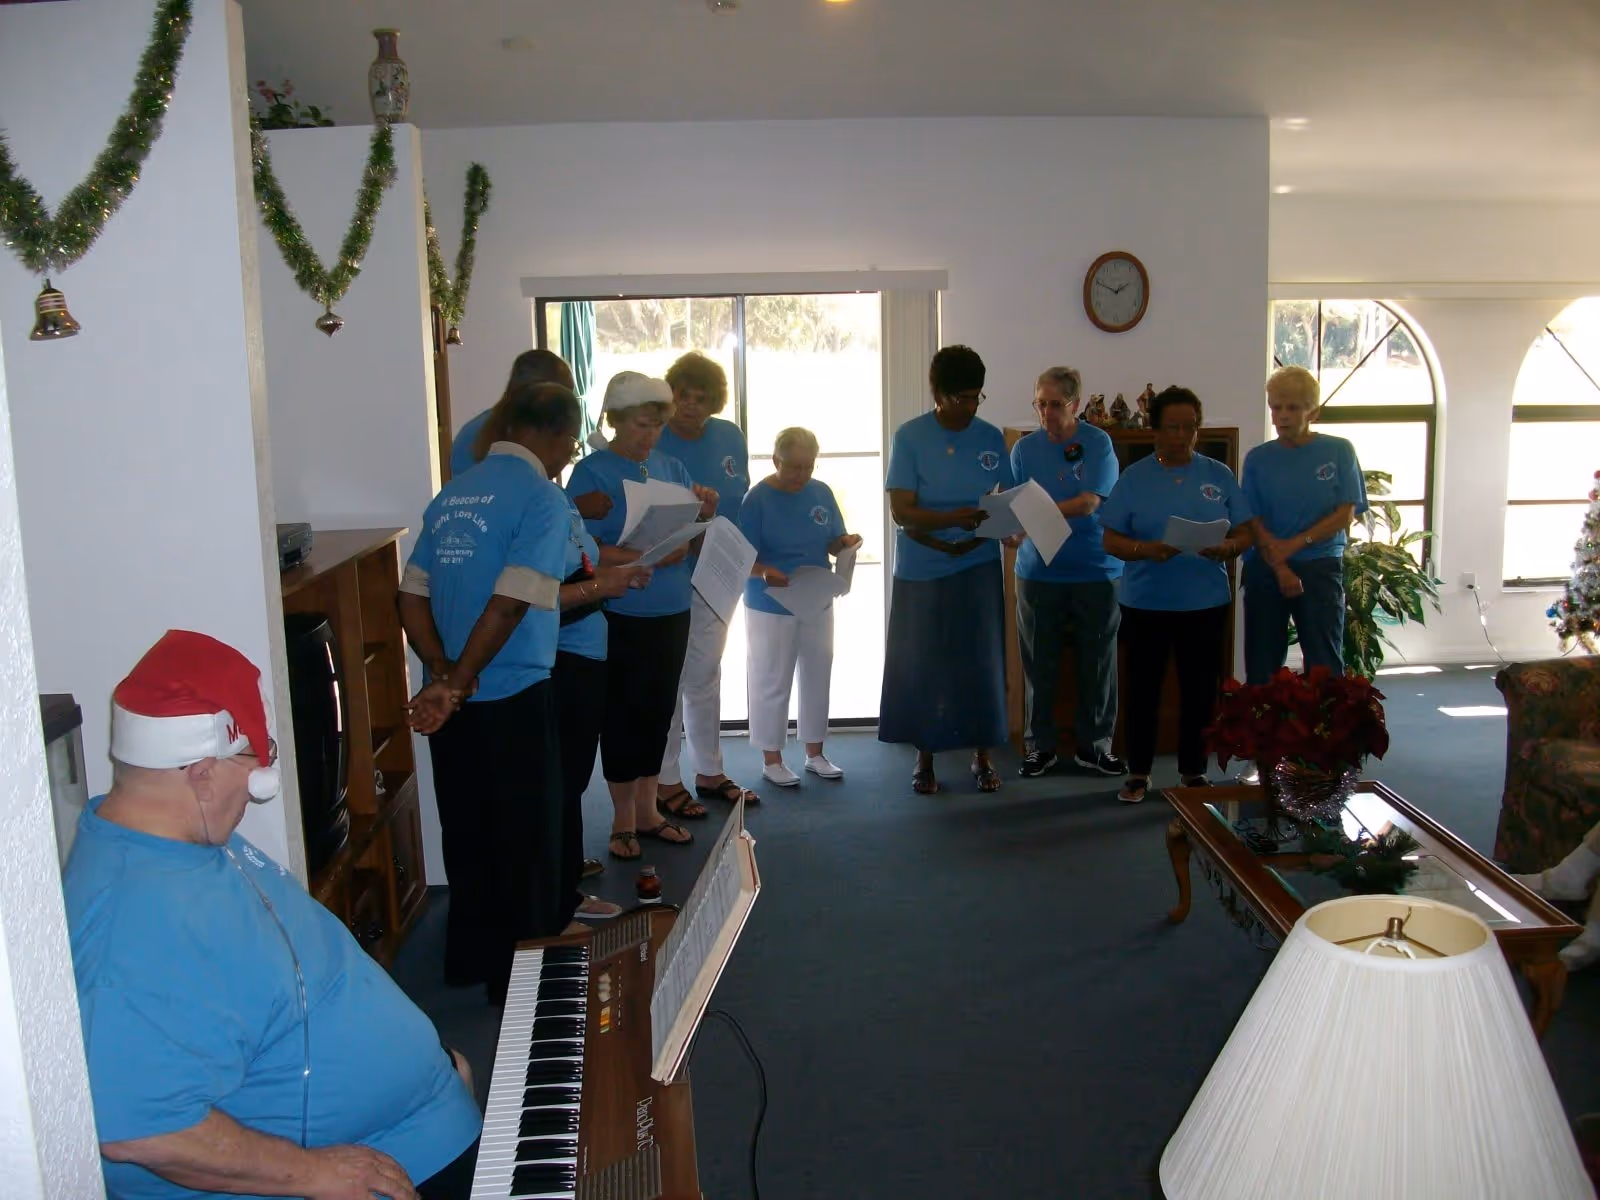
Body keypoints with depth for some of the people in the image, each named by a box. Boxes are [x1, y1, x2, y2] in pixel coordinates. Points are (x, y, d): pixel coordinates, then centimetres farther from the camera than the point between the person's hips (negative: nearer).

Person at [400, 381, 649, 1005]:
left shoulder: (452, 493, 8)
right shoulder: (542, 497, -13)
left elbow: (413, 597, 3)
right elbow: (509, 605, -20)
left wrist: (443, 672, -4)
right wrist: (455, 686, -13)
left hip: (456, 702, 7)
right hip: (513, 701, -7)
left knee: (466, 832, 20)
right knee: (527, 842, 9)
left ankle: (471, 959, 35)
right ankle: (521, 974, 22)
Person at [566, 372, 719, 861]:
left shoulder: (670, 468, 8)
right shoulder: (591, 473, -9)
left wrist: (704, 514, -8)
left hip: (671, 613, 6)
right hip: (621, 616, -6)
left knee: (658, 711, 14)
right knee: (623, 715, 4)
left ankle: (648, 810, 28)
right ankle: (623, 819, 19)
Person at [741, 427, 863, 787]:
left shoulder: (821, 492, 1)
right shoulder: (758, 498, -14)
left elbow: (831, 544, 7)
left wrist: (845, 542, -16)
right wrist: (765, 573, -37)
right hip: (770, 606, -5)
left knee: (818, 676, 13)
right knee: (772, 682, 4)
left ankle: (815, 753, 28)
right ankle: (772, 760, 17)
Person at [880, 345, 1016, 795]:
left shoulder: (991, 438, 2)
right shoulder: (910, 437, -7)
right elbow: (901, 511, -12)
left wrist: (981, 534, -16)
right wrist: (952, 519, -28)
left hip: (979, 568, 2)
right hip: (921, 571, -2)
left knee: (981, 660, 4)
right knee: (921, 663, 5)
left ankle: (982, 756, 18)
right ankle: (924, 759, 18)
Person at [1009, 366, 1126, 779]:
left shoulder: (1097, 442, -5)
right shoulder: (1024, 448, 3)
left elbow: (1089, 502, -16)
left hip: (1095, 571, -2)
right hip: (1038, 571, 2)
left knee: (1097, 663, 7)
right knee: (1038, 663, 7)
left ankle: (1093, 746, 21)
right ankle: (1040, 745, 20)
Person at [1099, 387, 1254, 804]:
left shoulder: (1219, 476, 5)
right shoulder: (1134, 477, 1)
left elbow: (1245, 534, 4)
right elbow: (1111, 540, -3)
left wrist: (1225, 548, -19)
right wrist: (1147, 549, -22)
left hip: (1205, 603, 1)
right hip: (1145, 603, -1)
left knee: (1200, 689, 8)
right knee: (1143, 688, 6)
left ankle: (1194, 771, 22)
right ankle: (1138, 773, 18)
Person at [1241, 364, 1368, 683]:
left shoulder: (1339, 451, 1)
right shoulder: (1258, 459, 4)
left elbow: (1346, 514, -3)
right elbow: (1254, 522, 0)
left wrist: (1295, 543, -13)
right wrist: (1280, 568, -13)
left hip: (1320, 569, -1)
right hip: (1266, 571, 2)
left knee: (1325, 666, -2)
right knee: (1261, 666, 5)